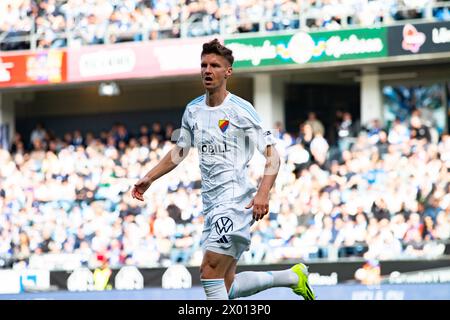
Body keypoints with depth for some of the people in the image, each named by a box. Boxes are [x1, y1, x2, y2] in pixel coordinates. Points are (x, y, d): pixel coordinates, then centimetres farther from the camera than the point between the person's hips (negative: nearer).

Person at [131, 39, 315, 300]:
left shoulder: (240, 110, -8)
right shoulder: (193, 110, 11)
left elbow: (272, 155, -10)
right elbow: (179, 152, 26)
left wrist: (263, 193, -23)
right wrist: (149, 178, 19)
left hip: (237, 200, -7)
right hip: (212, 204, 7)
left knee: (210, 272, -17)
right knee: (226, 287, 8)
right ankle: (292, 276, 26)